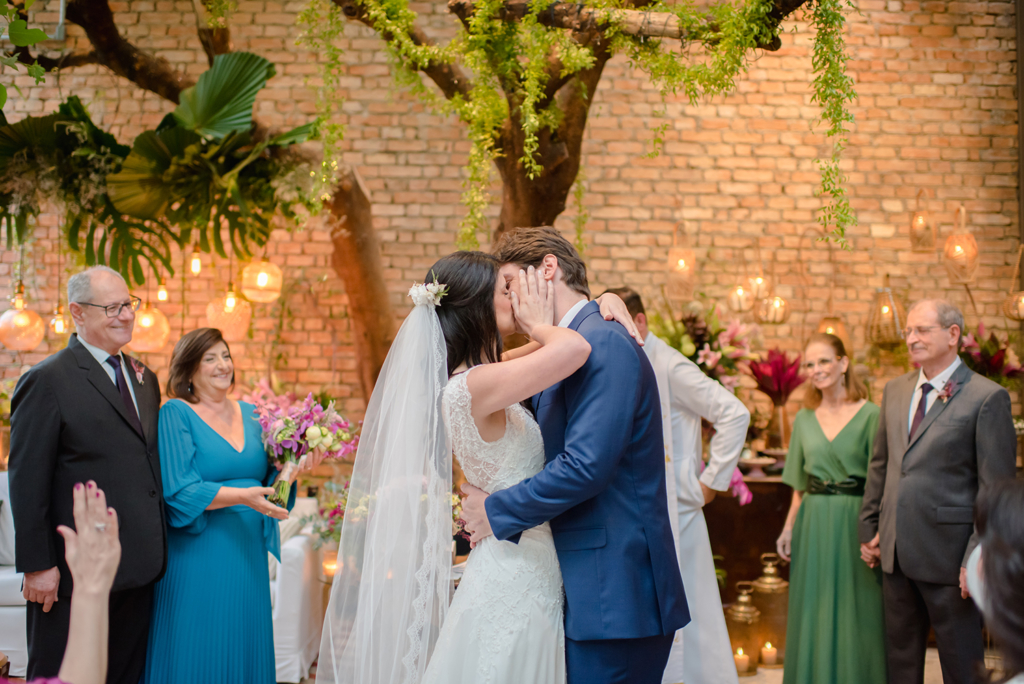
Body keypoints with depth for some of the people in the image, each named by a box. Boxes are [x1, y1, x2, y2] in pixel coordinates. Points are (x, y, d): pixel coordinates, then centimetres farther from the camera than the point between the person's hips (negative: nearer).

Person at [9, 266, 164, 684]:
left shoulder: (144, 379, 13)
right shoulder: (47, 381, -9)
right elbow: (27, 482, -12)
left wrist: (158, 551, 11)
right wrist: (37, 566, -15)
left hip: (139, 570, 7)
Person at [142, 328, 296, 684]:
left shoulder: (251, 414, 12)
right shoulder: (176, 414, -5)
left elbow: (268, 479, 14)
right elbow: (178, 490, -14)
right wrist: (241, 496, -22)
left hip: (248, 557, 5)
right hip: (198, 556, -5)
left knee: (244, 651, 8)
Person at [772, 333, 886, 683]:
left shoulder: (870, 415, -5)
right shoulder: (804, 419, 9)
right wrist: (789, 526, 4)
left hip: (854, 523, -4)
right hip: (813, 526, 4)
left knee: (855, 614, 3)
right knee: (813, 617, 9)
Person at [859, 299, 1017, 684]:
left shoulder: (987, 398, -10)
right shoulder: (895, 391, 11)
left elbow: (996, 490, -12)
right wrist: (869, 529, 13)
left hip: (947, 554, -6)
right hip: (896, 552, 6)